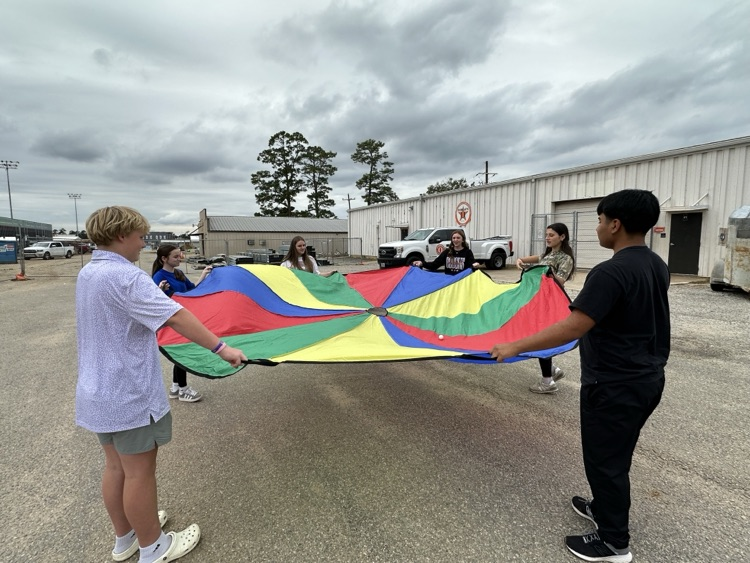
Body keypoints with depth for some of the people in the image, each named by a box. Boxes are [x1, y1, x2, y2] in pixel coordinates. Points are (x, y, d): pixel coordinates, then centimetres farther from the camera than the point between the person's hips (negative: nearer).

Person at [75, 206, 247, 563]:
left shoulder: (87, 273, 8)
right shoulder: (125, 276, -23)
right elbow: (176, 317, -31)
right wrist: (221, 348, -29)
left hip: (97, 391, 9)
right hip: (130, 396, -9)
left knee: (116, 466, 21)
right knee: (140, 471, 6)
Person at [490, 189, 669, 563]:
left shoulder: (610, 272, -26)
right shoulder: (657, 266, 4)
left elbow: (572, 329, -30)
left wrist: (515, 347, -24)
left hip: (614, 386, -9)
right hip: (648, 378, 9)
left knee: (605, 460, 9)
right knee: (616, 457, 25)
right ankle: (605, 509, 45)